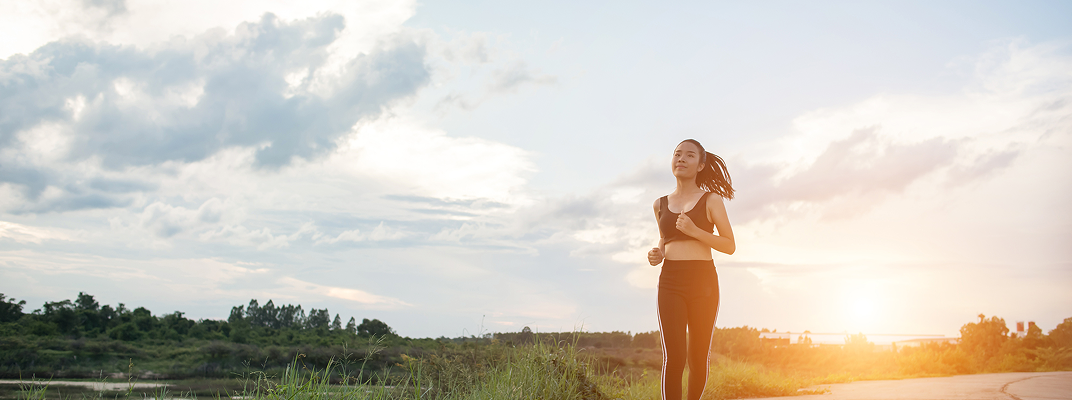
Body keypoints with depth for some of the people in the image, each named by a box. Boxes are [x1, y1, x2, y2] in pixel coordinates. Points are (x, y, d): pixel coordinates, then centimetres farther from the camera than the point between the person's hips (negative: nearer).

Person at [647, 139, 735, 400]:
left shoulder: (711, 200, 3)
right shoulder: (661, 204, 13)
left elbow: (730, 246, -1)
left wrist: (695, 231, -14)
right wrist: (657, 254, 5)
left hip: (703, 283, -1)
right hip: (670, 283, 1)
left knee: (698, 359, 7)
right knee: (673, 358, -13)